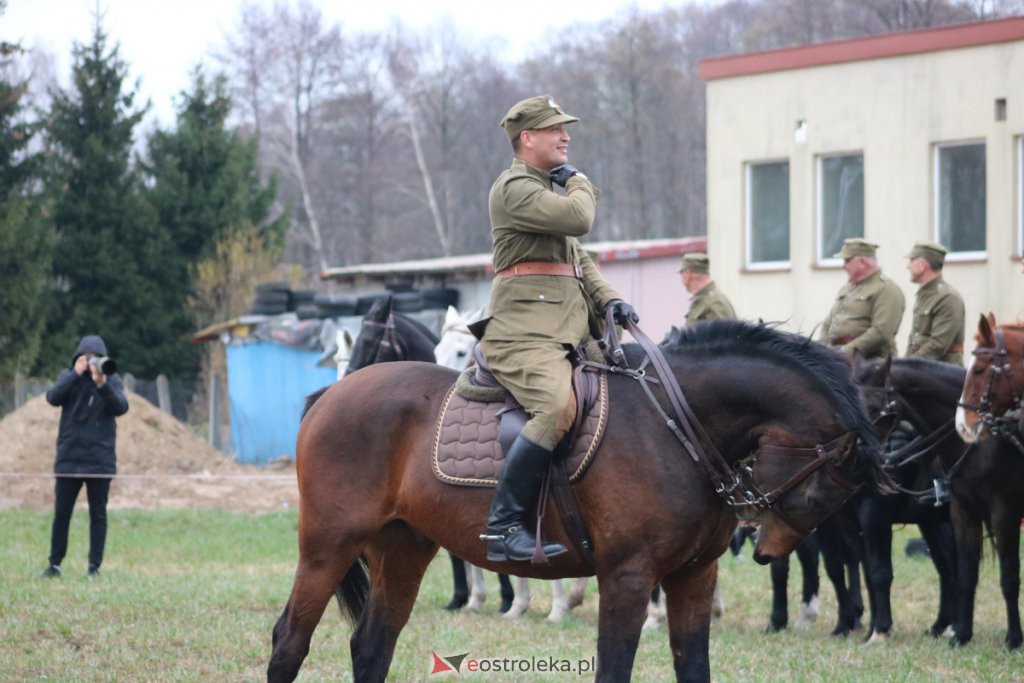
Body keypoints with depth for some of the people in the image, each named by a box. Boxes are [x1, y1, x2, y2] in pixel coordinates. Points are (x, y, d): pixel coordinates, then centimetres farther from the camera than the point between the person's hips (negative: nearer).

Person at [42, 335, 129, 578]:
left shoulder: (112, 379, 1)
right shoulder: (68, 376, 4)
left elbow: (121, 407, -14)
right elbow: (53, 398, -13)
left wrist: (102, 384, -28)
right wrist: (76, 374, -20)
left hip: (100, 460, -1)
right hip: (68, 458, 1)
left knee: (98, 515, 2)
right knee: (61, 514, 4)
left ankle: (95, 566, 6)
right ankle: (55, 563, 11)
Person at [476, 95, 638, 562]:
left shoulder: (546, 190, 27)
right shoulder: (514, 187, -6)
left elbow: (579, 260, 29)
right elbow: (579, 219, -18)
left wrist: (608, 299, 10)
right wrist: (580, 183, 4)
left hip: (568, 331, 10)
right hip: (524, 334, -10)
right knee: (558, 408, -33)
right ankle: (503, 525, -31)